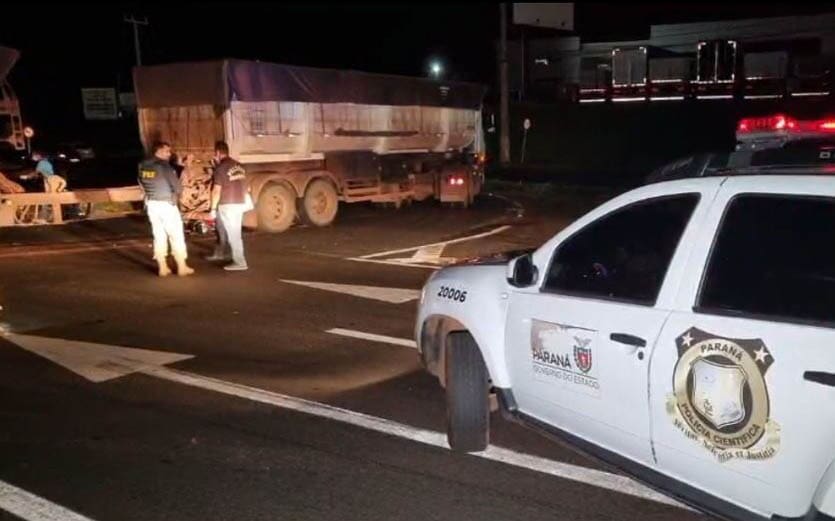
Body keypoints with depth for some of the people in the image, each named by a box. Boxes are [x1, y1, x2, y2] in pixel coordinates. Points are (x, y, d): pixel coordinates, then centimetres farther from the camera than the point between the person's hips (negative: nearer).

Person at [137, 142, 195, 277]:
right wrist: (175, 195, 7)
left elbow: (142, 183, 12)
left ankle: (163, 267, 14)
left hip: (151, 204, 6)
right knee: (176, 235, 3)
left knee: (159, 235, 12)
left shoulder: (143, 166, 5)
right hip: (166, 204, -6)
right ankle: (182, 267, 6)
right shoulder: (164, 166, -15)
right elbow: (177, 187, -14)